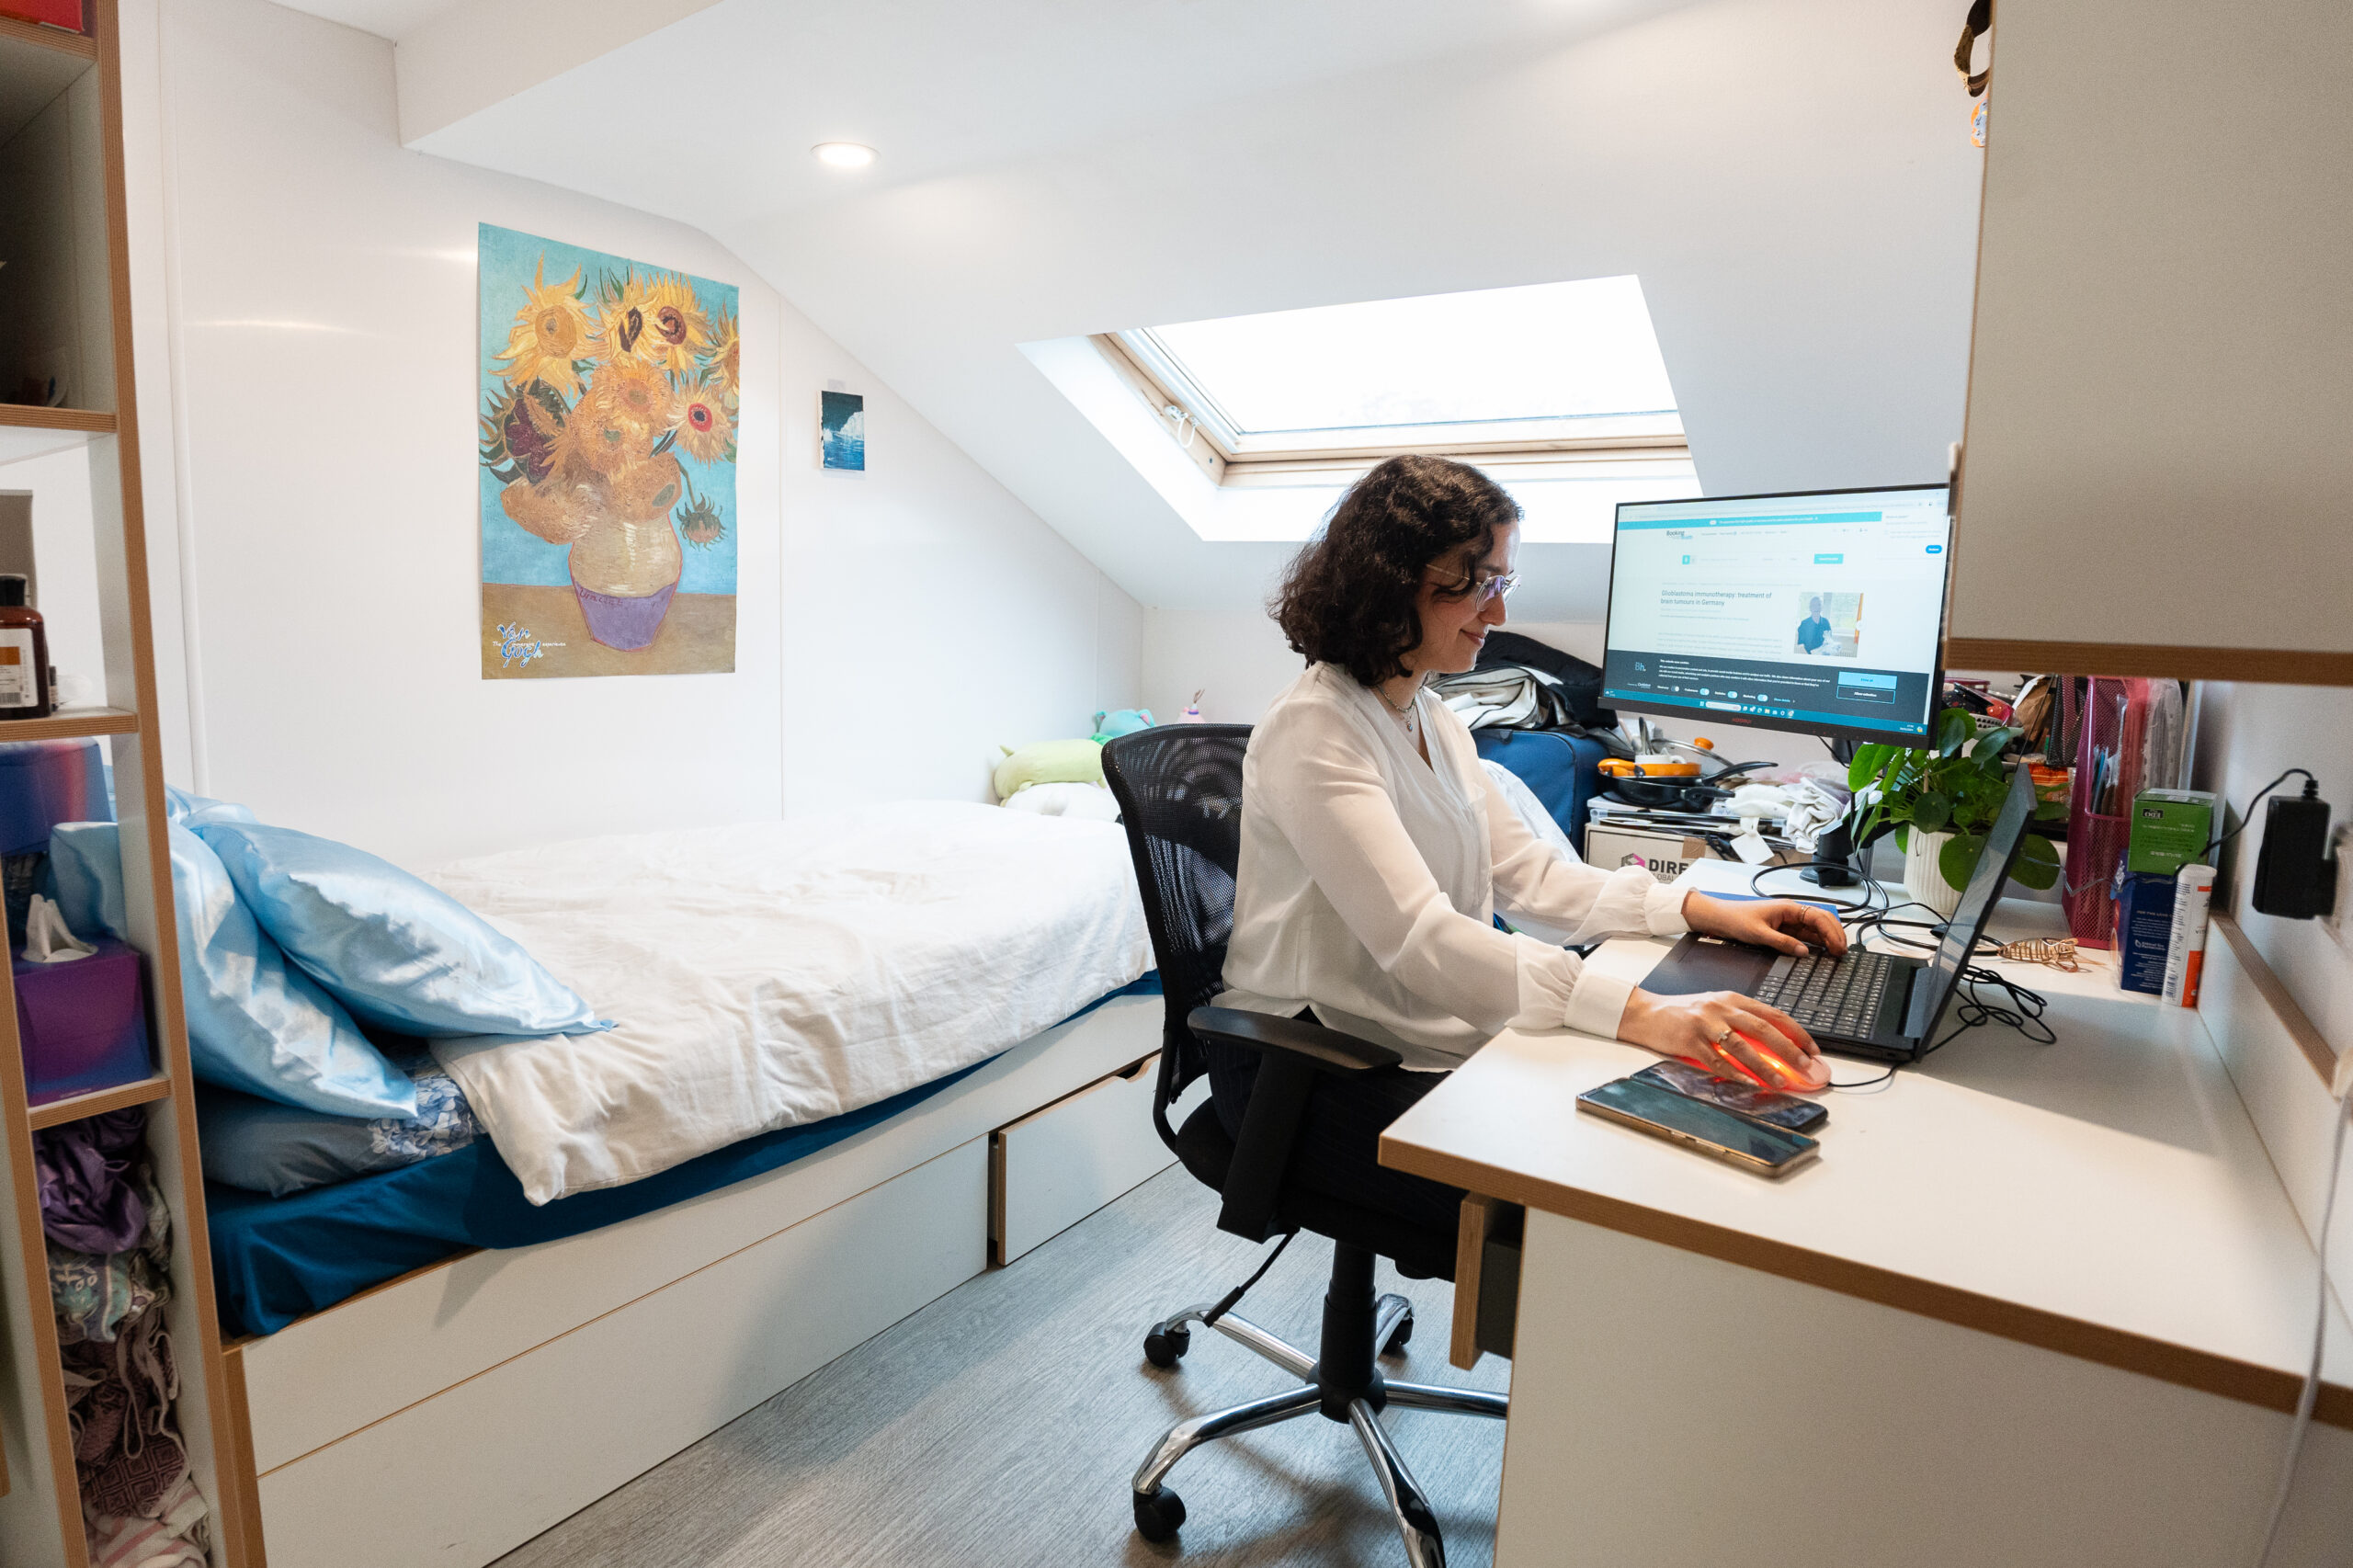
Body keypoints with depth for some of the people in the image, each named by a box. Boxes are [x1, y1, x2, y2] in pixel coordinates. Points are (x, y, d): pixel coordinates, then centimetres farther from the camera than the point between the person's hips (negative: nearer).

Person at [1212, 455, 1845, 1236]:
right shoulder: (1314, 732, -20)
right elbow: (1418, 936, -30)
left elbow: (1528, 873, 12)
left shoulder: (1435, 725, 12)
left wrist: (1702, 910, 0)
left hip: (1425, 1038, 8)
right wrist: (1641, 1013, -38)